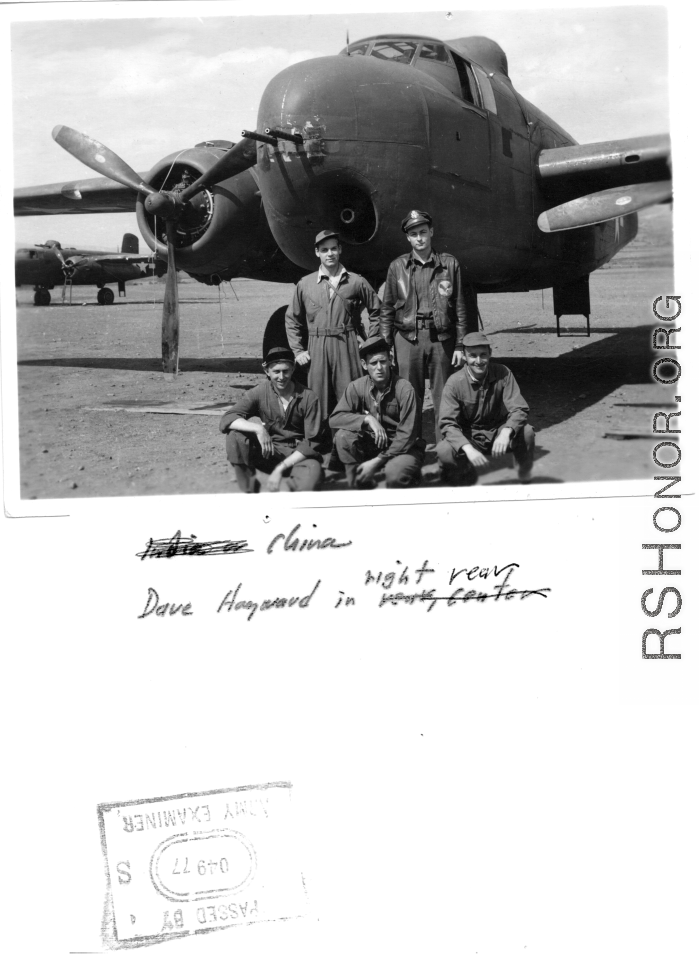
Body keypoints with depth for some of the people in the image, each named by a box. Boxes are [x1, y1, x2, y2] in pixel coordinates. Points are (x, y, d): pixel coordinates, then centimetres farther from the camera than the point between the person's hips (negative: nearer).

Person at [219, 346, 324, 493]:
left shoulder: (308, 398, -10)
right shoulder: (260, 393, -6)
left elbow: (311, 443, -11)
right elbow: (226, 419, -15)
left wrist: (281, 468, -20)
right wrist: (257, 428, -33)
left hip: (298, 456, -2)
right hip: (269, 452, 2)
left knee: (313, 474, -37)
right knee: (234, 434, -24)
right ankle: (249, 491, -11)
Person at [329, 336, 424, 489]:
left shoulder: (404, 389, -18)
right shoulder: (357, 387, -7)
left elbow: (406, 435, -18)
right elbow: (334, 418, -12)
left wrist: (377, 461, -23)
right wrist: (367, 419, -27)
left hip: (402, 447, -3)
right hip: (371, 445, 4)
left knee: (394, 472, -36)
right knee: (343, 436, -24)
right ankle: (359, 483, -8)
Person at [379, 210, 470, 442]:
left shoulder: (449, 264, 5)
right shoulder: (397, 267, 7)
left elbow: (460, 308, 6)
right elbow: (387, 309, 9)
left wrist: (460, 345, 2)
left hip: (441, 338, 0)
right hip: (407, 338, 0)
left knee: (443, 397, 2)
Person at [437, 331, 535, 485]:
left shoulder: (503, 374, -12)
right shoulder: (455, 383, -16)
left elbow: (519, 410, -18)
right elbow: (447, 423, -22)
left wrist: (506, 432, -41)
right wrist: (468, 448, -41)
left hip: (499, 432, 1)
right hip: (469, 437, -1)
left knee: (526, 432, -30)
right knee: (444, 451, -32)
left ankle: (526, 476, 0)